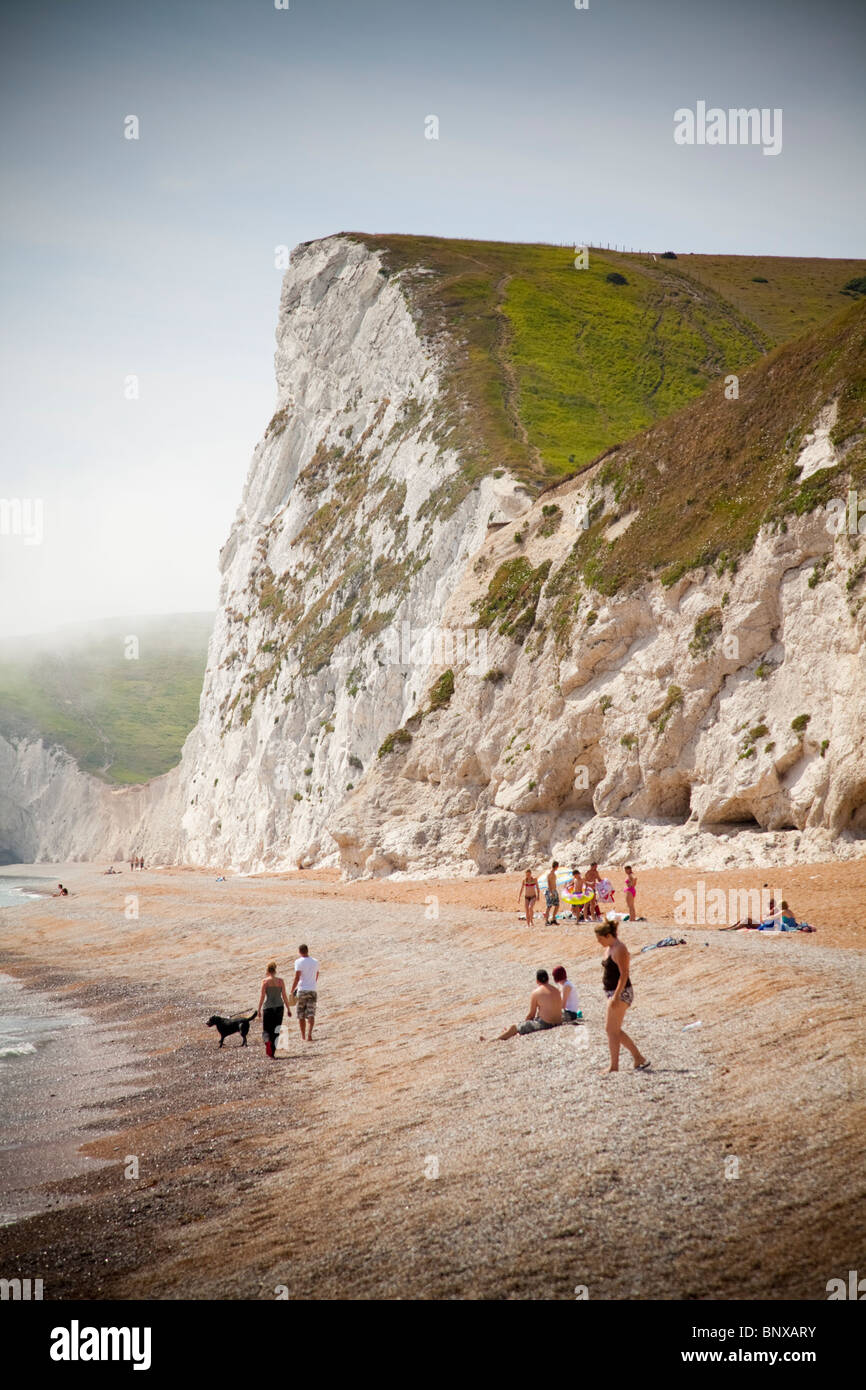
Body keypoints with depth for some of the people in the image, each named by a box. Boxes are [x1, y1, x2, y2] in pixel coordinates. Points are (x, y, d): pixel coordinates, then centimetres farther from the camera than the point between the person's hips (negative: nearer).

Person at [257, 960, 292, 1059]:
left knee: (266, 1030, 7)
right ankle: (272, 1053, 8)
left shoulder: (265, 981, -6)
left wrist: (259, 1009, 1)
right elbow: (284, 996, 1)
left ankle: (268, 1042, -24)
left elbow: (262, 996, -7)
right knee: (276, 1031, 10)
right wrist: (288, 1009, 7)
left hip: (268, 1007, -2)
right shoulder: (281, 980, 0)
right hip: (279, 1007, 2)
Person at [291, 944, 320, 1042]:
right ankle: (309, 1034, -21)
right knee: (311, 1014, -2)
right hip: (313, 990, 3)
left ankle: (303, 1037, 11)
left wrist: (292, 992, -10)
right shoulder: (315, 962, 11)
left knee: (301, 1015, 8)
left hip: (302, 990, -3)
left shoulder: (299, 962, -5)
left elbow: (297, 978, -13)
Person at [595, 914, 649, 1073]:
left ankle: (614, 1066, -1)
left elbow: (624, 974, -21)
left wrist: (616, 996, -25)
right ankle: (639, 1057, 17)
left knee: (612, 1029, -7)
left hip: (621, 993, -10)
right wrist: (610, 995, 23)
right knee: (613, 1029, 12)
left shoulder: (619, 949, -16)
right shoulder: (609, 948, 13)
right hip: (612, 993, 10)